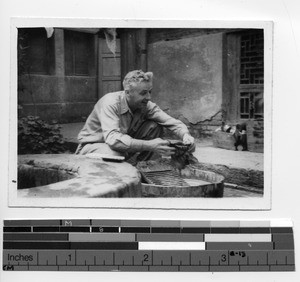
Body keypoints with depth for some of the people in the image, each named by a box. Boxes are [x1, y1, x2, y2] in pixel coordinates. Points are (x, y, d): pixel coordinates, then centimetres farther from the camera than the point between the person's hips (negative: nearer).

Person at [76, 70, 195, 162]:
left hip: (124, 146, 6)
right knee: (113, 154, -40)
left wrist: (186, 135, -37)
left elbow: (173, 122, -13)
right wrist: (149, 145, -51)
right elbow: (112, 139, -43)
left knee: (154, 127, -12)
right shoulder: (110, 103, -30)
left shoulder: (146, 105, -12)